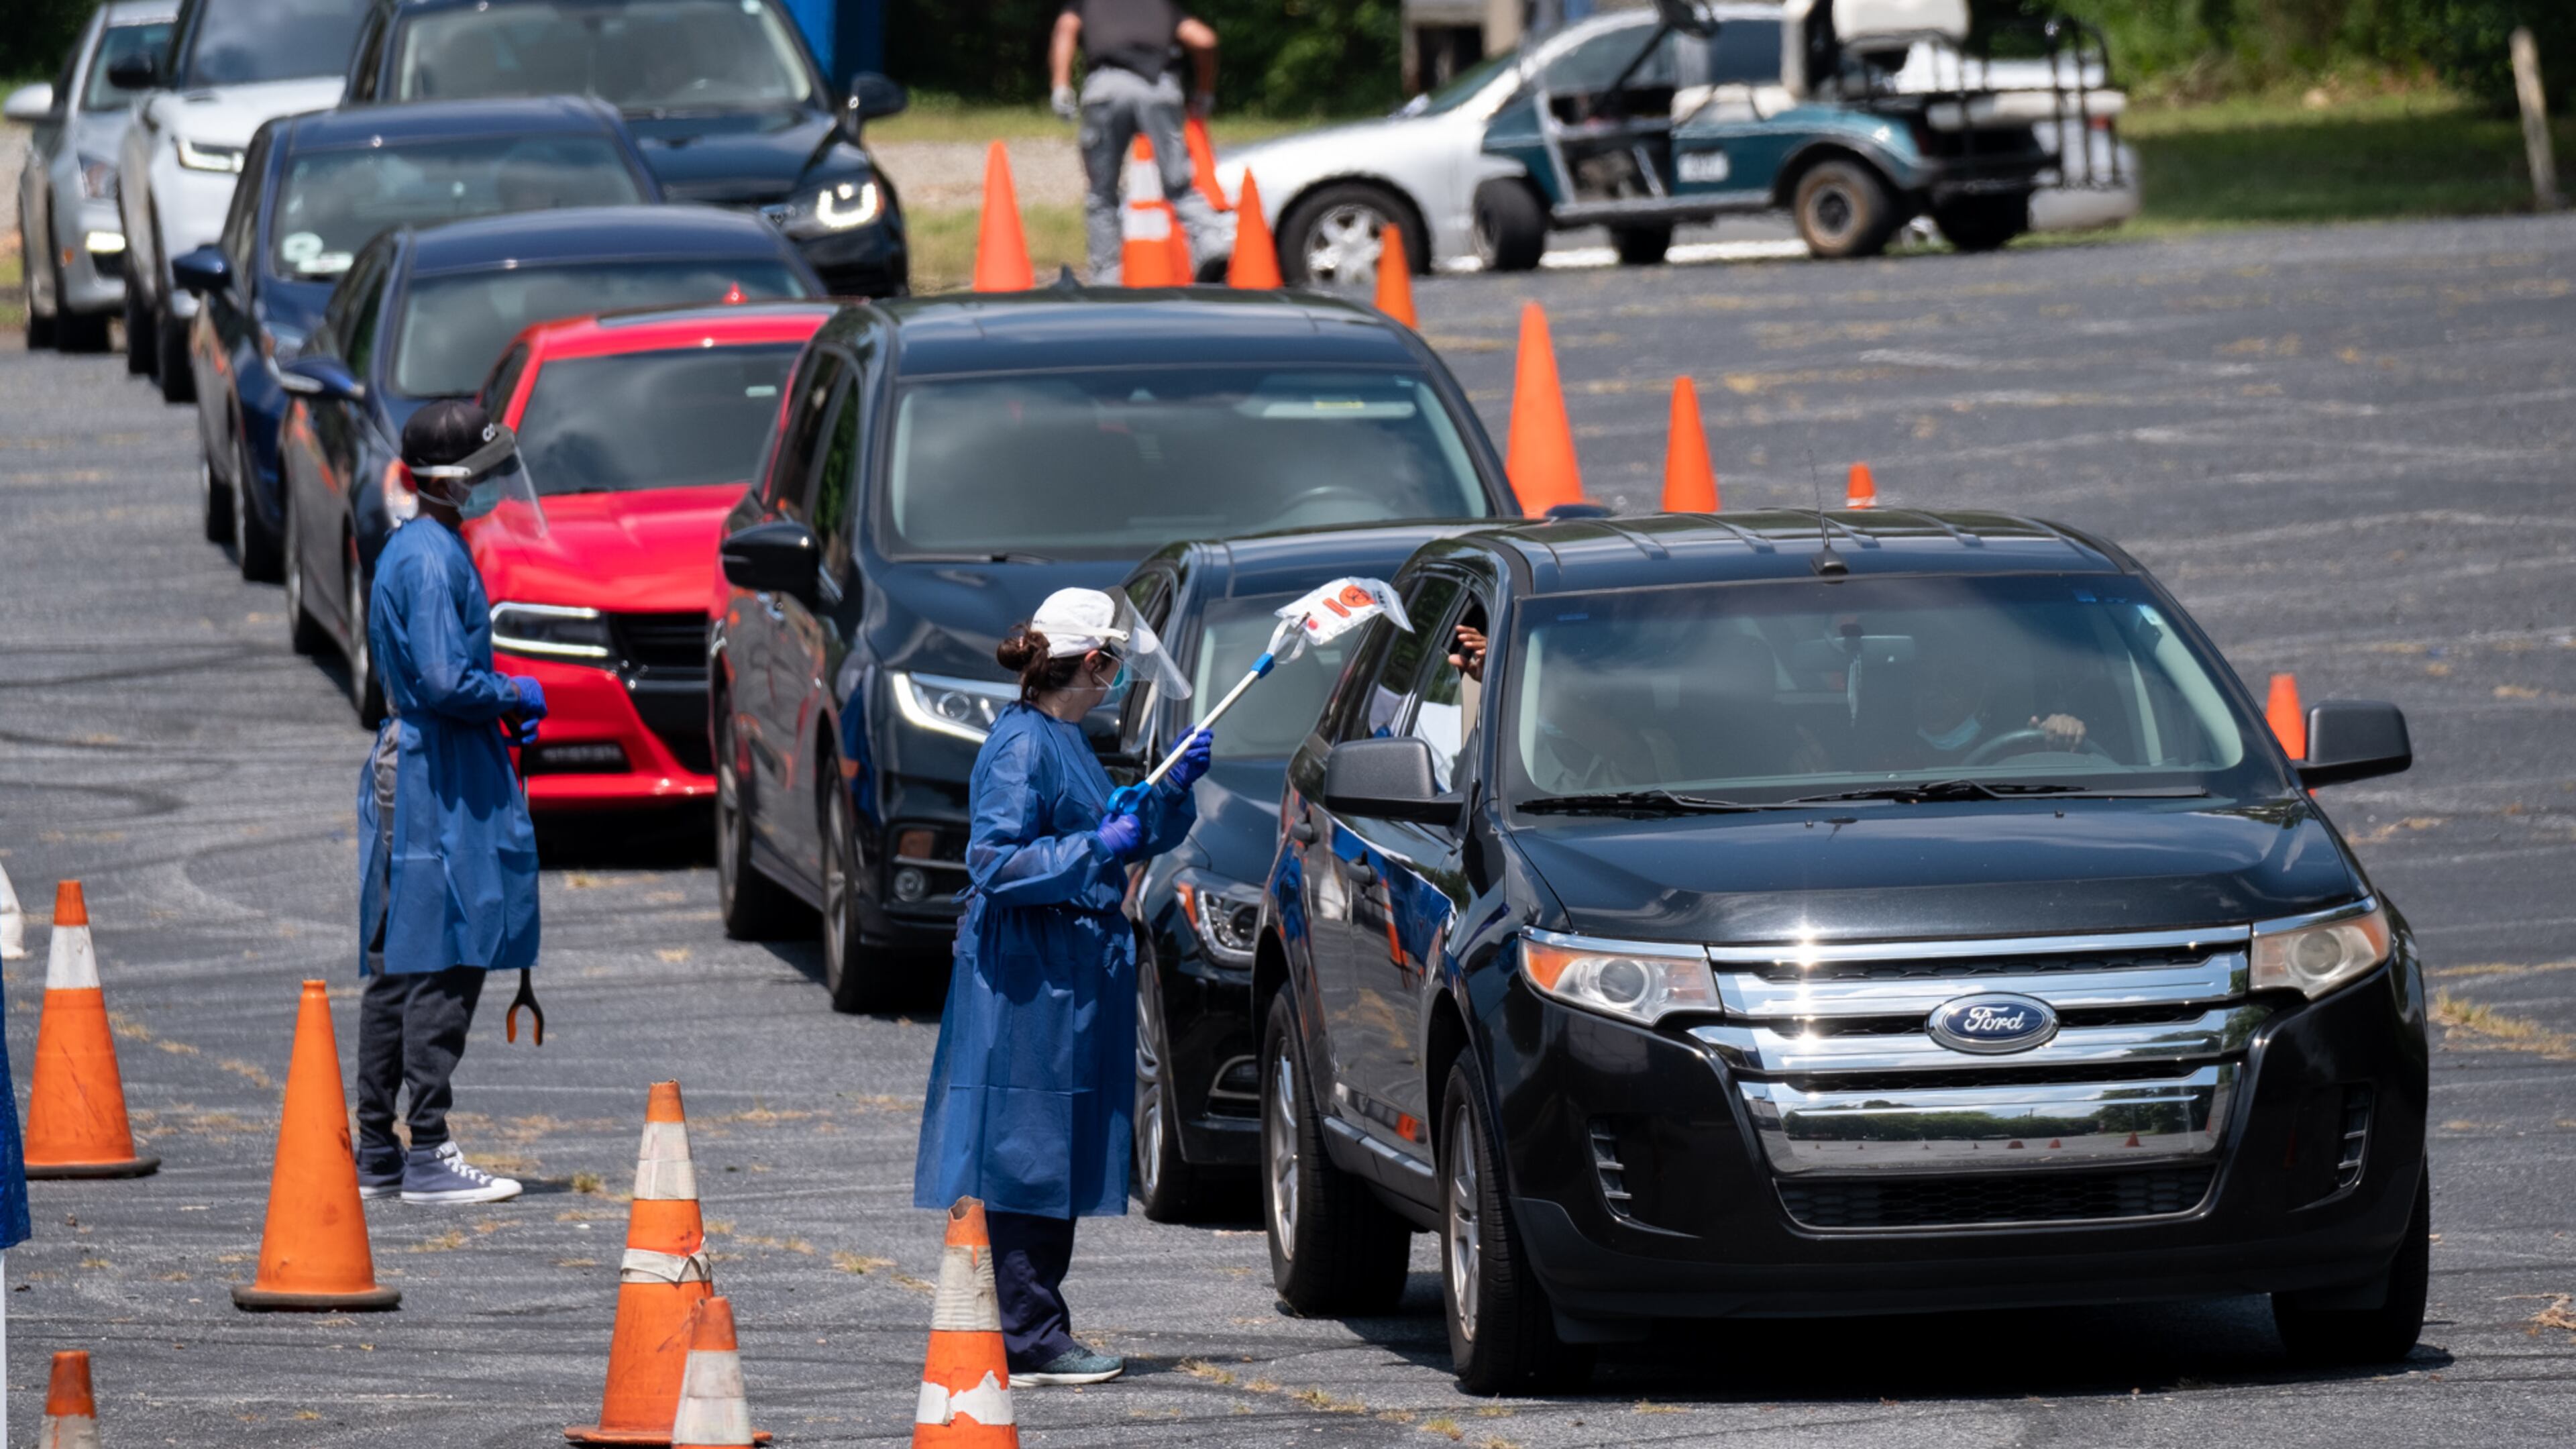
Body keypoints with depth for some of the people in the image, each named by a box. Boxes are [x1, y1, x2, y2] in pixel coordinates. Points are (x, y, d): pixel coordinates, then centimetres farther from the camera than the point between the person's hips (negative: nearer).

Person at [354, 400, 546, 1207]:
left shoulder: (415, 550, 17)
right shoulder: (432, 560, -15)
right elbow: (445, 682, -23)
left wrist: (504, 702, 13)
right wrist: (515, 697, -7)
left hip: (405, 774, 11)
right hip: (439, 784, -11)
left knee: (397, 970, 12)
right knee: (444, 966, -10)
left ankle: (377, 1154, 15)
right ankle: (426, 1156, -11)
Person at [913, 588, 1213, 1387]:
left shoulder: (1064, 740, 16)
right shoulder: (1021, 745, -14)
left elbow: (1132, 837, 27)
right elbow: (994, 862, -19)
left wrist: (1174, 788, 14)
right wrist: (1097, 848, -22)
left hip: (1073, 978, 10)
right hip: (1029, 981, -10)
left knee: (1058, 1159, 12)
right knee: (1029, 1155, -6)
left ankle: (1035, 1334, 16)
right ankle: (1029, 1338, -4)